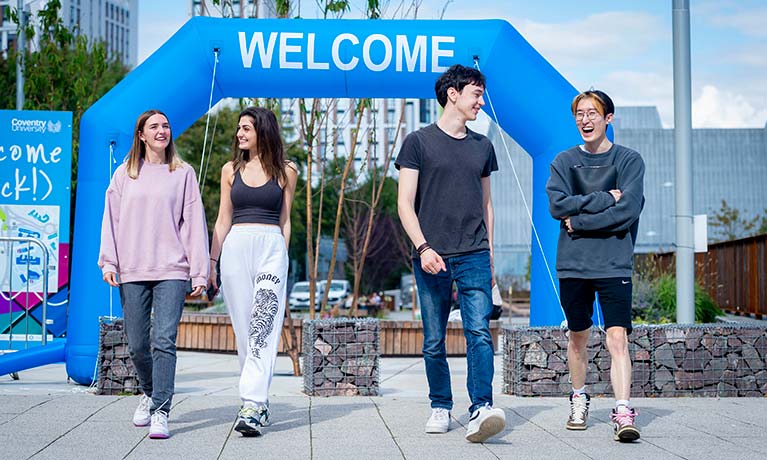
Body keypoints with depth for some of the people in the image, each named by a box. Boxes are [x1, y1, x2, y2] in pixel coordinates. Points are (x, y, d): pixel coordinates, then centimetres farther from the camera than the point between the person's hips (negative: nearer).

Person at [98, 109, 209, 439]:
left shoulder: (183, 174, 8)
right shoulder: (125, 174, 13)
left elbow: (194, 223, 5)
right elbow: (111, 219, 10)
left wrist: (199, 272, -1)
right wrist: (108, 261, -2)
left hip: (171, 270, -2)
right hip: (132, 272, 2)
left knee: (164, 341, -12)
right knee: (137, 344, 6)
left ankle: (160, 412, -11)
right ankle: (150, 393, 31)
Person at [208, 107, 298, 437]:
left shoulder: (285, 172, 8)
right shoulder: (231, 170, 13)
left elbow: (284, 221, 10)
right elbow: (223, 219, 14)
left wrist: (282, 256, 3)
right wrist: (211, 261, 9)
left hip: (272, 249, -3)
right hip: (235, 248, 3)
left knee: (262, 327, -14)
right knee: (244, 330, 3)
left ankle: (251, 406, -20)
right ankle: (259, 403, 11)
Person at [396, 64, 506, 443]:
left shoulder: (482, 146, 16)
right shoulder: (419, 142, 3)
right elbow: (404, 203, -2)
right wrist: (422, 247, -14)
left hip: (474, 256, 2)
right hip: (432, 257, -2)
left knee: (479, 332, -13)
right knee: (434, 342, 4)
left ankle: (481, 410, -19)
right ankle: (441, 408, 18)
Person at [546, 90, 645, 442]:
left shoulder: (628, 160, 3)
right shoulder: (564, 162, 10)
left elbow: (627, 211, -10)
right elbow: (557, 205, -6)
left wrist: (578, 222, -9)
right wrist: (606, 199, -12)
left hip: (614, 264, -3)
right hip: (573, 264, 3)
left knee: (617, 337, -14)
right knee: (578, 336, 12)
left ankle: (623, 413, -19)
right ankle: (579, 400, 30)